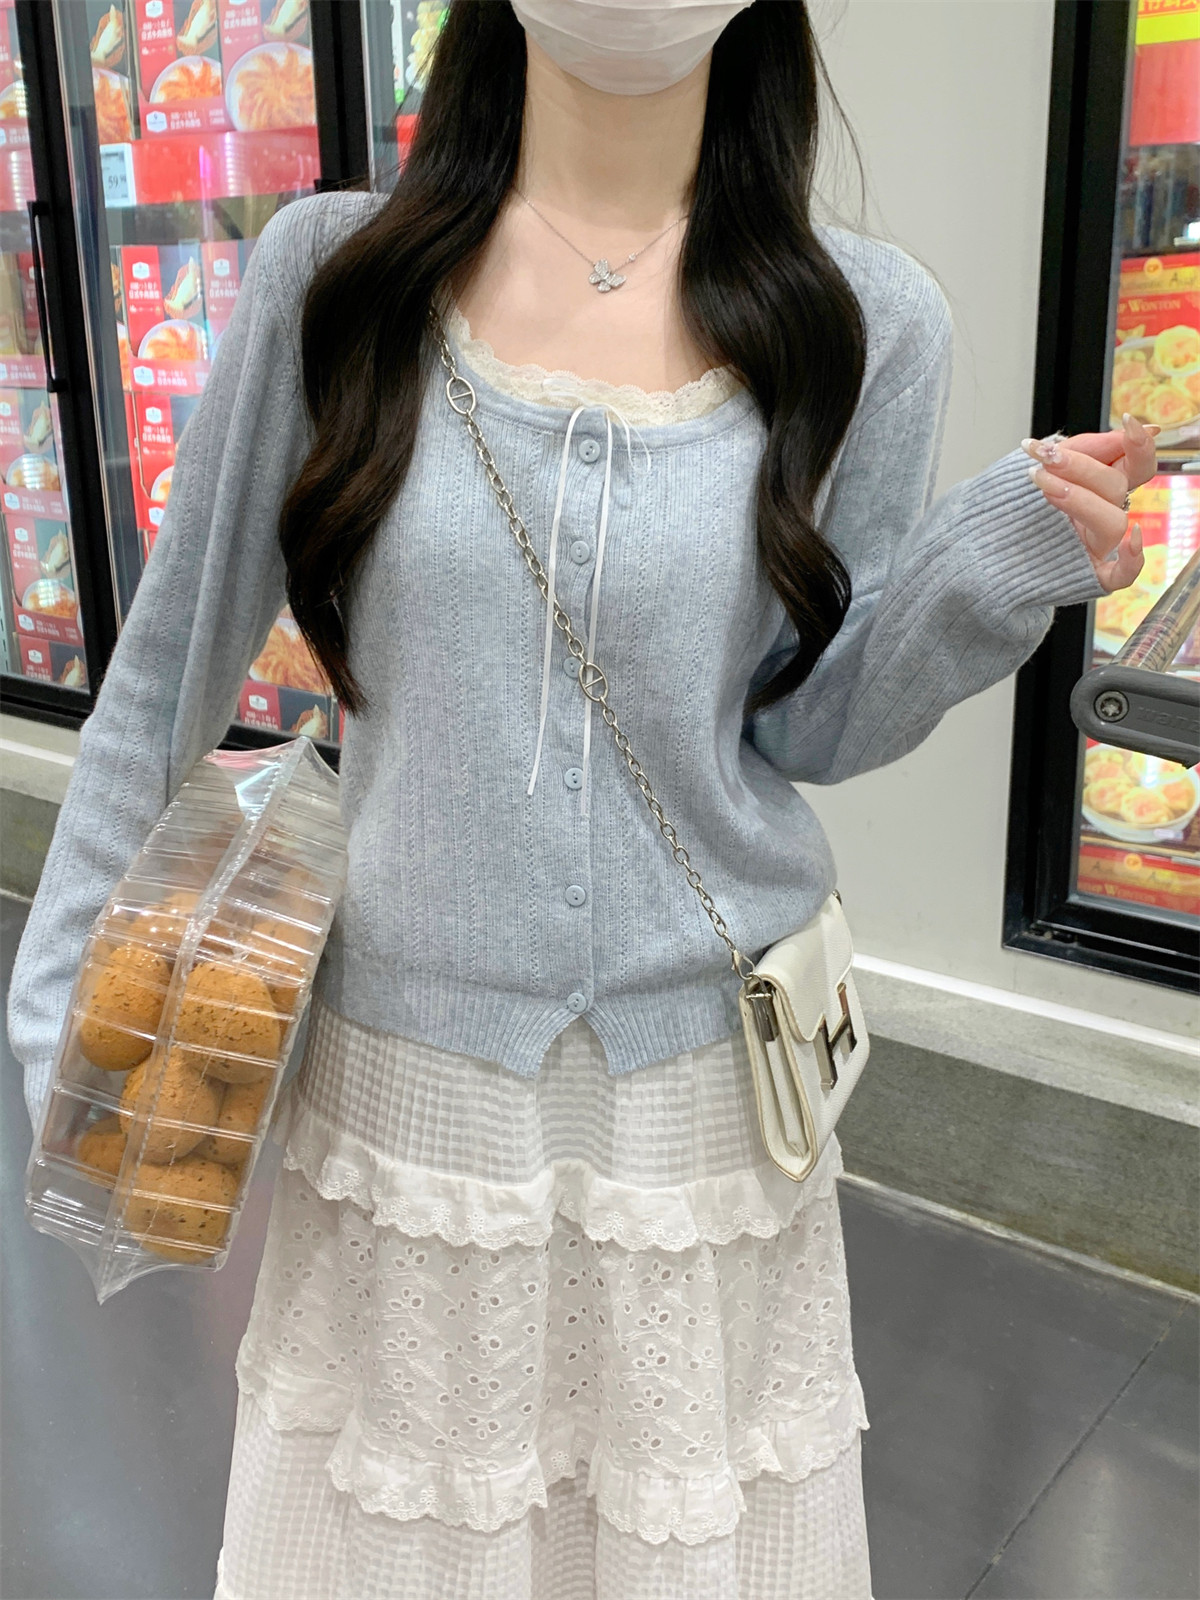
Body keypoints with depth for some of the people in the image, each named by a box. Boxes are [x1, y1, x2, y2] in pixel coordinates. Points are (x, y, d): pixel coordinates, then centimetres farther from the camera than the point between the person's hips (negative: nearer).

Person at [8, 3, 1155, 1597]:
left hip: (704, 1080, 1)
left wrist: (994, 568, -18)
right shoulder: (332, 271, -6)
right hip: (404, 1071, 0)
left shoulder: (868, 319, -6)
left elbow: (814, 728, 0)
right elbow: (171, 667, 0)